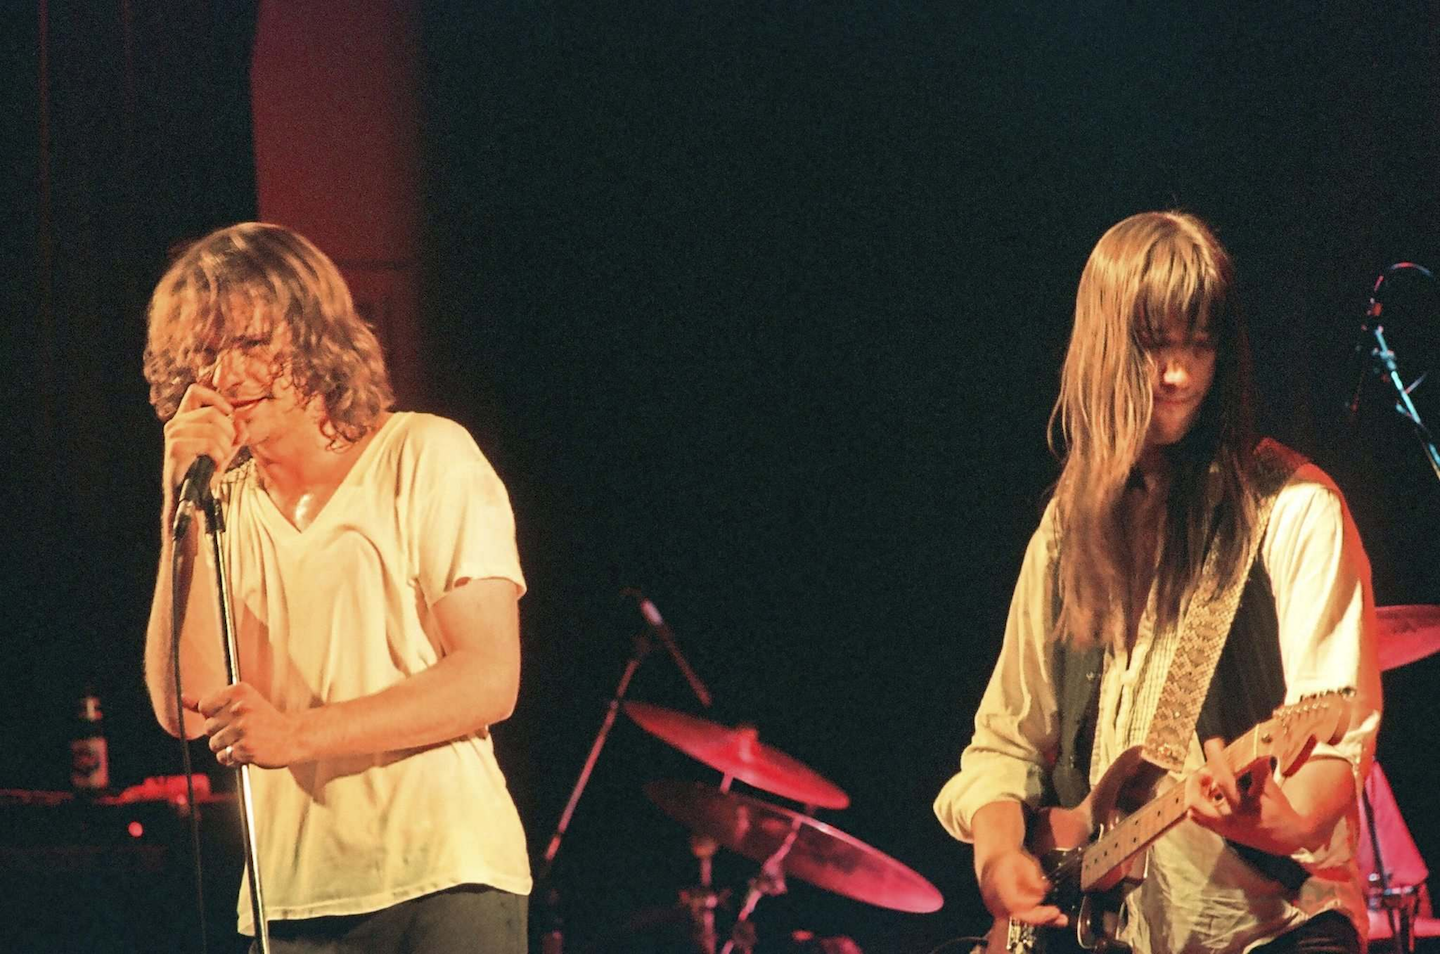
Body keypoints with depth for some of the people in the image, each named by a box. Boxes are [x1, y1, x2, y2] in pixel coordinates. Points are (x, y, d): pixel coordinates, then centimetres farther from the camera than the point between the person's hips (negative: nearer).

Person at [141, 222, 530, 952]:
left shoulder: (425, 456, 2)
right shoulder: (228, 504, 12)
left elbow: (489, 680, -7)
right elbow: (188, 711, -1)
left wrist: (299, 734, -16)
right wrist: (184, 510, -6)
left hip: (442, 876, -3)